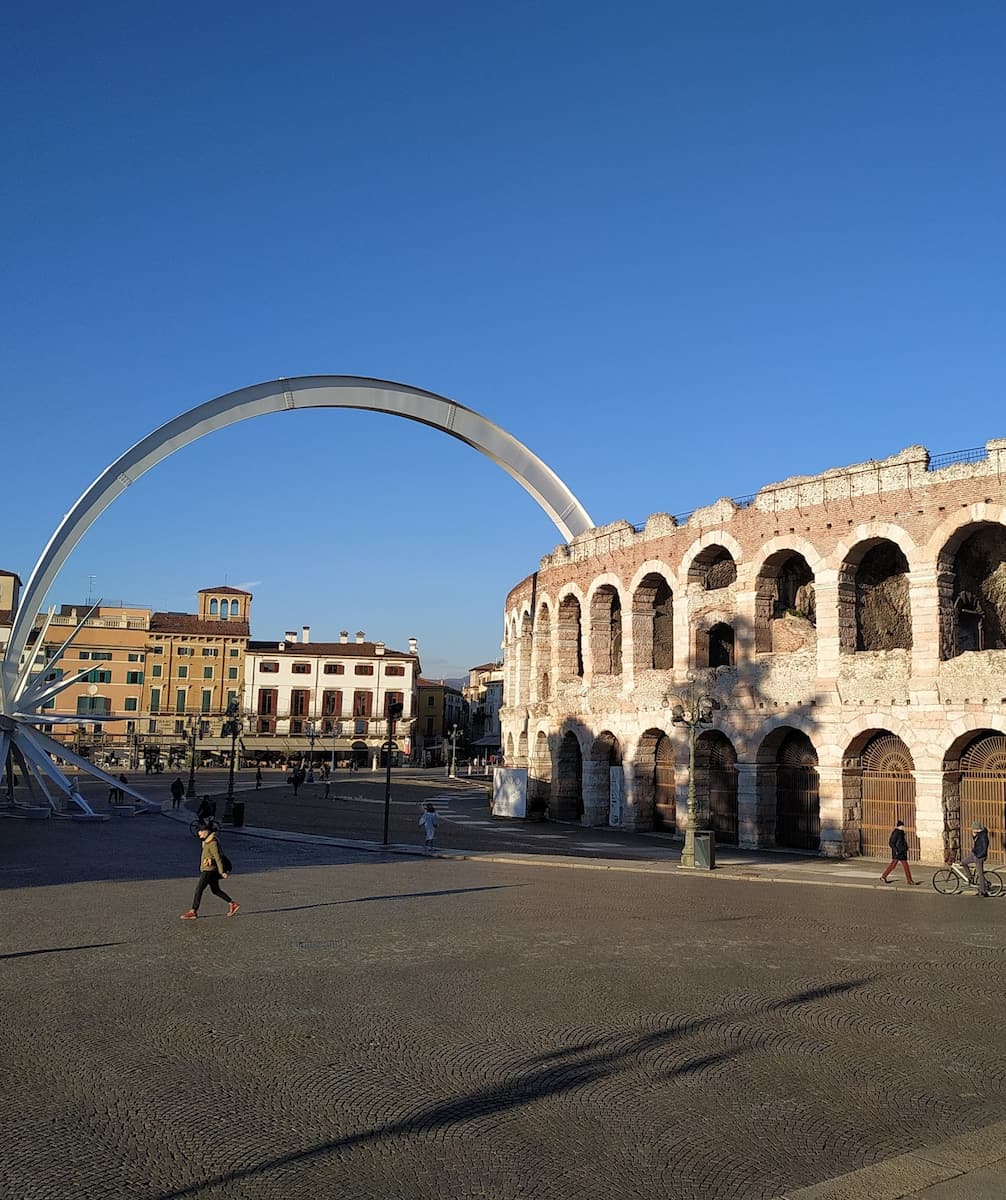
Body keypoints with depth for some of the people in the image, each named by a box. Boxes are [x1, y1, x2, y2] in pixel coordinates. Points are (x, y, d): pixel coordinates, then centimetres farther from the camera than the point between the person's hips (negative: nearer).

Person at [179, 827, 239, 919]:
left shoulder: (212, 843, -18)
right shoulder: (207, 841, 13)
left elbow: (218, 857, -21)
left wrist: (222, 872, -22)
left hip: (209, 870, -10)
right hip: (207, 869, 10)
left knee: (199, 889, -7)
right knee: (216, 890, 14)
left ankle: (193, 912, -2)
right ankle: (232, 904, 20)